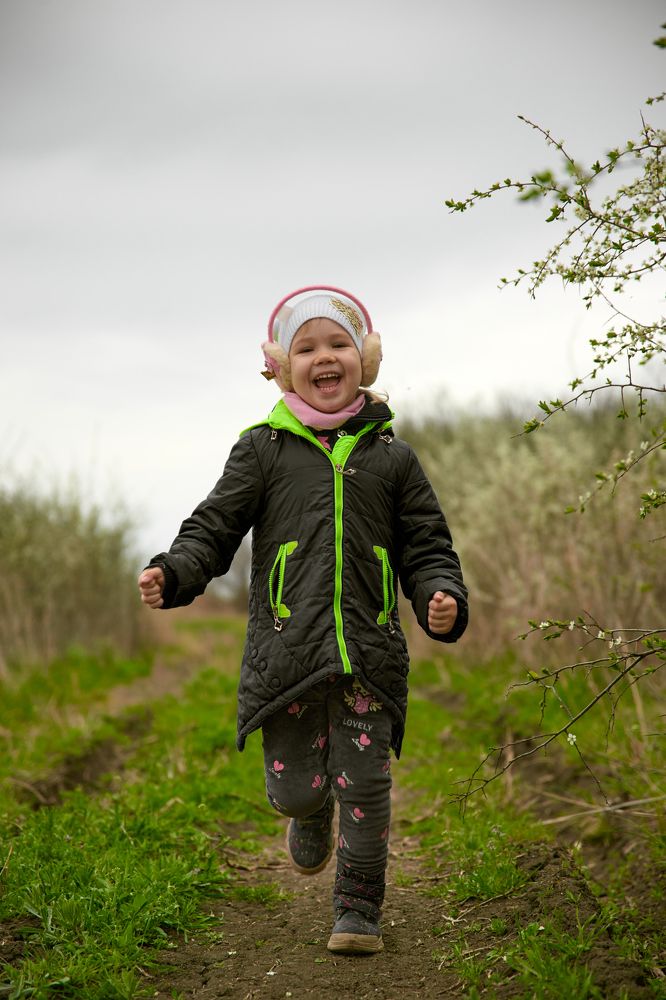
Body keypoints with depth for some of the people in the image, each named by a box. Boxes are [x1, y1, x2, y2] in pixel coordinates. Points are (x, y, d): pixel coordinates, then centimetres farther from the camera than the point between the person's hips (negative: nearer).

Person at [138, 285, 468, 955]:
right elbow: (214, 528, 4)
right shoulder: (263, 450, 6)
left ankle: (357, 909, 17)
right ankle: (311, 816, 44)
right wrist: (173, 573, -15)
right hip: (286, 650, 0)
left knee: (364, 785, 0)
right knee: (294, 786, 6)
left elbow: (425, 547, 12)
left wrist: (440, 599, -8)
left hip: (368, 654, 0)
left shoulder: (390, 456, 10)